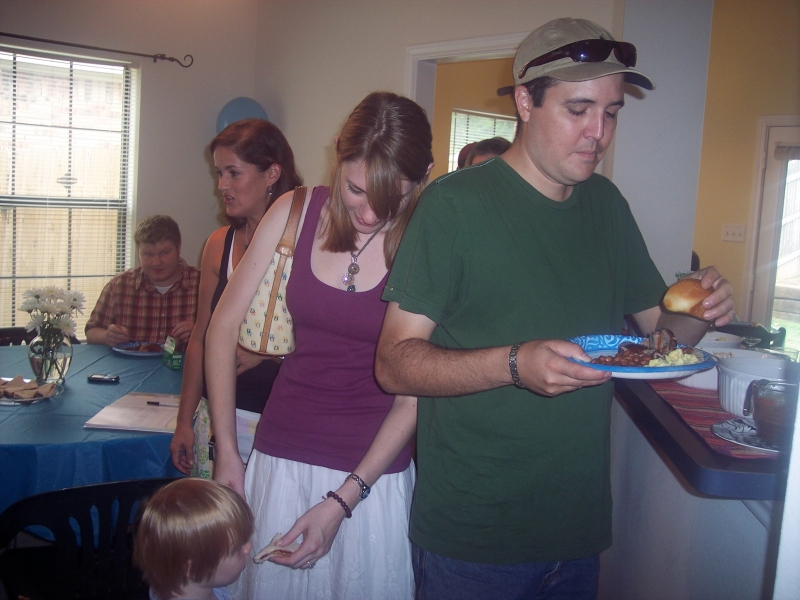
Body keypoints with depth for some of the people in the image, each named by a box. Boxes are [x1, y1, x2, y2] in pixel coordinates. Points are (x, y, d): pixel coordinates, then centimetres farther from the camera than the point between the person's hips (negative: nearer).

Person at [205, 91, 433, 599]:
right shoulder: (296, 213, -5)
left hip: (373, 468, -2)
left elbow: (415, 392, -10)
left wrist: (342, 501, -12)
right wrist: (226, 452, 0)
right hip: (281, 456, 3)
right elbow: (224, 328, 1)